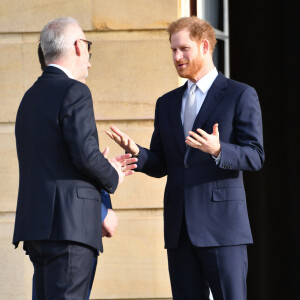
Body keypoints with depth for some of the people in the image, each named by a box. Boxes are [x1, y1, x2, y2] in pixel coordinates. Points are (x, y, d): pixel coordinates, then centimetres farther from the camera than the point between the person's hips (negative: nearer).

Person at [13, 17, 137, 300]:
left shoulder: (31, 96, 19)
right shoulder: (74, 92, -8)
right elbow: (86, 154, -17)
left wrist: (105, 169, 21)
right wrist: (112, 178, 3)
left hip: (36, 223, 9)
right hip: (69, 223, -9)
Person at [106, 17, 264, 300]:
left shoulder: (240, 95, 1)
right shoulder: (167, 103, 18)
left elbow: (254, 156, -6)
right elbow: (160, 165, 17)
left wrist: (218, 150, -25)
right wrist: (135, 151, -4)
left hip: (221, 223, -5)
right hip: (179, 226, 5)